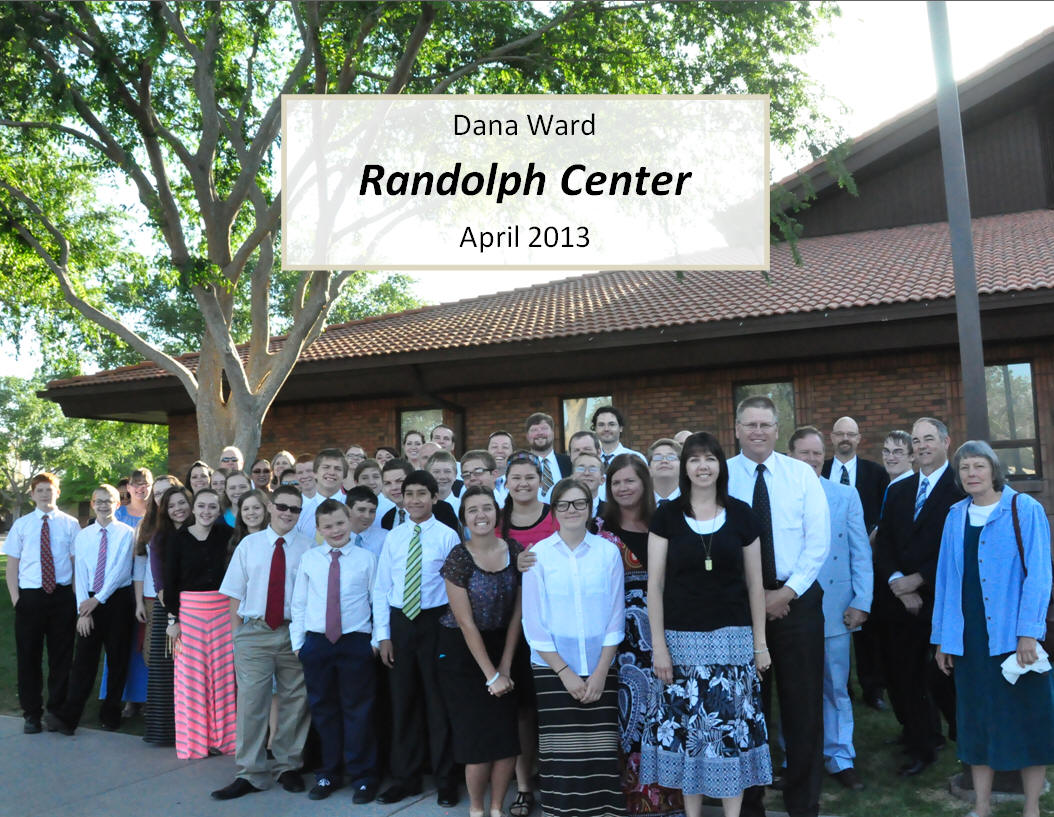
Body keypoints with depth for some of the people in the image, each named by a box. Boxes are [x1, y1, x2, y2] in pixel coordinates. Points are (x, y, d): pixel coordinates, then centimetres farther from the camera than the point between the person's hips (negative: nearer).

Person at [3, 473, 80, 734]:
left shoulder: (70, 524, 1)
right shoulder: (21, 524, 4)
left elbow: (78, 563, 1)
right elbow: (12, 566, 6)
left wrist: (76, 598, -5)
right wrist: (15, 598, -4)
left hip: (62, 597, -1)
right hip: (30, 597, 1)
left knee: (61, 656, 8)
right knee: (28, 656, 7)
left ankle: (57, 710, 23)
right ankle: (31, 714, 21)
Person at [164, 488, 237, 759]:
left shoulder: (225, 534, 3)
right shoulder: (178, 539, -2)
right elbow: (170, 581, -1)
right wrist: (173, 619, -3)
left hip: (222, 610, 2)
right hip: (188, 609, -1)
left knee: (222, 672, 6)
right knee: (191, 673, 4)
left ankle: (221, 736, 18)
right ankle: (193, 739, 17)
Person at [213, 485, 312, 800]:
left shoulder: (307, 548, 1)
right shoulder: (248, 544, 6)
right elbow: (235, 593, 7)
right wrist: (237, 633, 1)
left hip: (294, 633, 0)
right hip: (254, 632, 0)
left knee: (293, 702, 9)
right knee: (251, 702, 0)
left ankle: (288, 767, 25)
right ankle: (250, 774, 12)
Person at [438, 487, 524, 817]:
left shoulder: (515, 552, -6)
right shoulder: (458, 559, -15)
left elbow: (516, 613, -1)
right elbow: (466, 622, -14)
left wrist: (505, 667, -4)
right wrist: (491, 675, -13)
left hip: (504, 645, 3)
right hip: (463, 651, -3)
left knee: (508, 734, 1)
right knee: (477, 734, 0)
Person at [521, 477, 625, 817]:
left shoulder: (608, 551, 1)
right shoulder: (538, 554, -2)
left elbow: (616, 616, 2)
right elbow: (533, 622, -3)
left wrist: (600, 671, -5)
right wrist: (565, 672, -7)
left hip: (601, 668, 1)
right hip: (552, 669, -1)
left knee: (602, 753, 1)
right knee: (560, 753, 1)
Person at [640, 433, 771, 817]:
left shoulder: (740, 514, 2)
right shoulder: (667, 515, -1)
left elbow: (755, 583, 6)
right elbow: (655, 584, -2)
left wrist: (760, 642, 4)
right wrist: (658, 644, -6)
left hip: (732, 639, 1)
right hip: (682, 639, 0)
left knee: (732, 726, 4)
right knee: (685, 729, 6)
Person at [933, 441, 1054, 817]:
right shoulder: (956, 516, 7)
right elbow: (946, 577, 9)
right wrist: (942, 638, 9)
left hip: (1013, 634, -4)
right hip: (969, 637, 4)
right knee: (977, 719, 10)